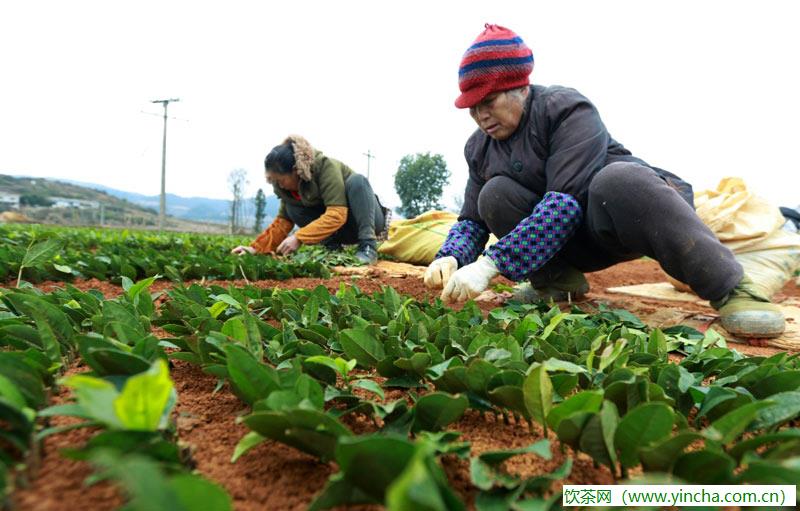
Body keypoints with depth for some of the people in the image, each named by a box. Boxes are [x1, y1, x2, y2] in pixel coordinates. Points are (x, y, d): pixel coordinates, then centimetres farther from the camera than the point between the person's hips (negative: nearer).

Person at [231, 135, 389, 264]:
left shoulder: (325, 166, -28)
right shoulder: (290, 184, -7)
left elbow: (337, 215, -36)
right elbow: (283, 220, -4)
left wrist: (299, 238, -39)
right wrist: (257, 248, -15)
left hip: (369, 219, -5)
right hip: (343, 230, 6)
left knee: (356, 180, -34)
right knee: (292, 208, -13)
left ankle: (368, 246, -34)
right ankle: (332, 248, -14)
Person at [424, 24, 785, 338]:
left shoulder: (565, 109, -19)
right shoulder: (479, 147, 2)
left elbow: (567, 202, -32)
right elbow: (472, 219, 2)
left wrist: (490, 265, -39)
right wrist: (450, 258, -22)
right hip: (569, 244, 5)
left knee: (616, 178, -39)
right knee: (495, 194, -18)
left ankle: (730, 289, -29)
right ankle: (556, 281, -5)